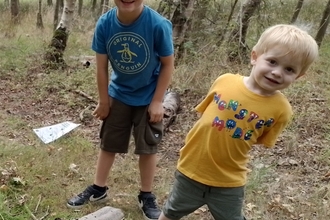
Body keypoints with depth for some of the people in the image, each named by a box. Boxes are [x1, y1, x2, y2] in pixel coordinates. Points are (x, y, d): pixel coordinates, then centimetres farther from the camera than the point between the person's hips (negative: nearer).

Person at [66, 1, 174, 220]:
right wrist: (103, 101, -1)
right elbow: (101, 65, -8)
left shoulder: (159, 25, -26)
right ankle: (98, 188, 32)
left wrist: (157, 101, -13)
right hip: (118, 94, 3)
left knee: (147, 146, 7)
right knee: (108, 143, 13)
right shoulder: (105, 23, -19)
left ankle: (147, 195, 26)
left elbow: (168, 64, -14)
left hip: (148, 97, -2)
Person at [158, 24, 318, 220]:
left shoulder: (281, 109, -18)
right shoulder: (225, 81, -16)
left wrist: (234, 144, -12)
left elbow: (262, 140, -2)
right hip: (192, 168, 1)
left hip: (229, 182, -1)